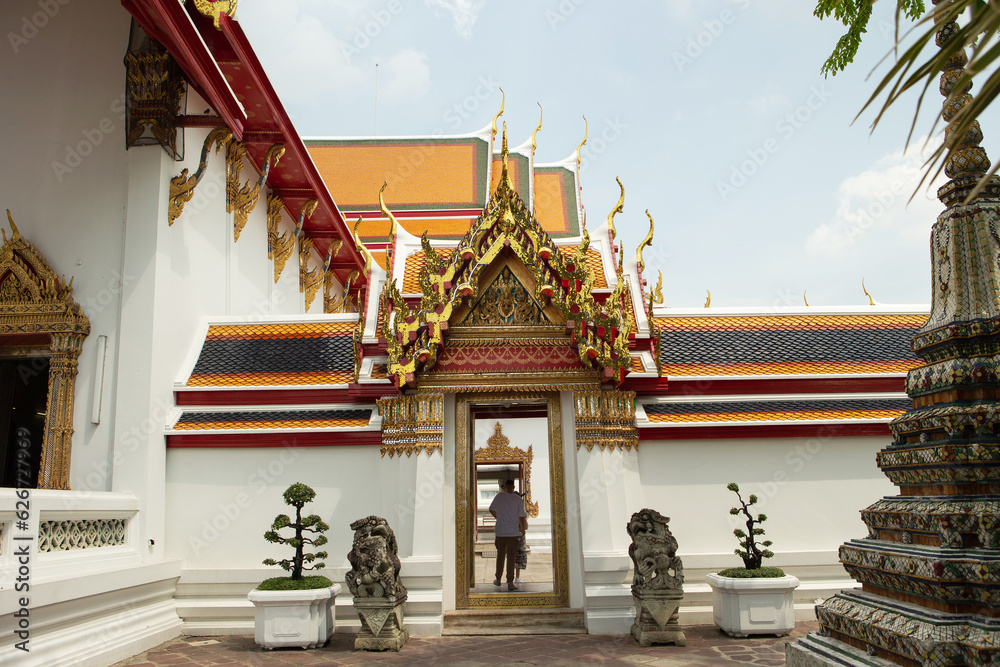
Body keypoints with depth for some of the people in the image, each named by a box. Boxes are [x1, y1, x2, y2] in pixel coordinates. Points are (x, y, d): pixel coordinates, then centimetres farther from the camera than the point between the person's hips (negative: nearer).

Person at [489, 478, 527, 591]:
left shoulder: (499, 496, -3)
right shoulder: (518, 499, -4)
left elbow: (491, 510, 9)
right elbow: (521, 517, -2)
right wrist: (523, 529, 14)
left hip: (500, 531, 1)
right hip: (513, 532, -1)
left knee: (500, 555, 14)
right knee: (511, 557, 1)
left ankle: (498, 579, 25)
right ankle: (510, 582, -3)